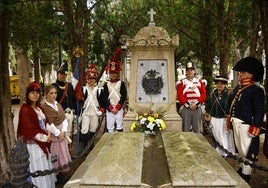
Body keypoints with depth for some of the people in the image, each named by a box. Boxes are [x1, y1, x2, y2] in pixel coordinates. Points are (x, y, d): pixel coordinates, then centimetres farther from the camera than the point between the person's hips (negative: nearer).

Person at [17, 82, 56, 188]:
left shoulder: (38, 107, 10)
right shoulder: (25, 109, -16)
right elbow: (29, 129, -20)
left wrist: (47, 134, -2)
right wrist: (44, 138, -14)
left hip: (42, 142, 8)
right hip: (32, 144, -8)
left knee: (46, 167, 15)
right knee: (38, 168, 1)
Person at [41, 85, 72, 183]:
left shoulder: (58, 104, 8)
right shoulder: (44, 107, -13)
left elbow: (64, 119, 4)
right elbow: (48, 123, -17)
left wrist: (63, 132, -8)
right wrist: (58, 133, -14)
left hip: (62, 132, 7)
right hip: (52, 134, -6)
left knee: (63, 152, 12)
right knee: (55, 154, 2)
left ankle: (61, 172, 25)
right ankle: (55, 175, 17)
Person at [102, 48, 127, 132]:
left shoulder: (121, 83, 3)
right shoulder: (106, 84, 6)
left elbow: (124, 96, -3)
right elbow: (105, 98, 1)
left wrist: (117, 107, -10)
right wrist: (111, 108, -9)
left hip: (119, 108, -1)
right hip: (109, 109, 1)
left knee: (119, 125, 1)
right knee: (110, 126, 3)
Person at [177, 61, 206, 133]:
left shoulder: (200, 82, 10)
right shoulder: (182, 82, 3)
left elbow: (203, 95, 3)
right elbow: (179, 96, -5)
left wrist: (196, 104, -10)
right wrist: (188, 104, -13)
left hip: (197, 108, 2)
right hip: (186, 108, -2)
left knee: (197, 129, 9)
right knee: (186, 130, 2)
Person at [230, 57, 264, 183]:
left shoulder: (256, 90, -11)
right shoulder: (238, 88, 13)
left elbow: (260, 111, -14)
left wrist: (256, 127, -19)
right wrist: (230, 118, 18)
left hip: (246, 125, -8)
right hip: (236, 123, 8)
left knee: (247, 150, 0)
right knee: (239, 148, 20)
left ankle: (246, 174, 12)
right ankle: (242, 168, 36)